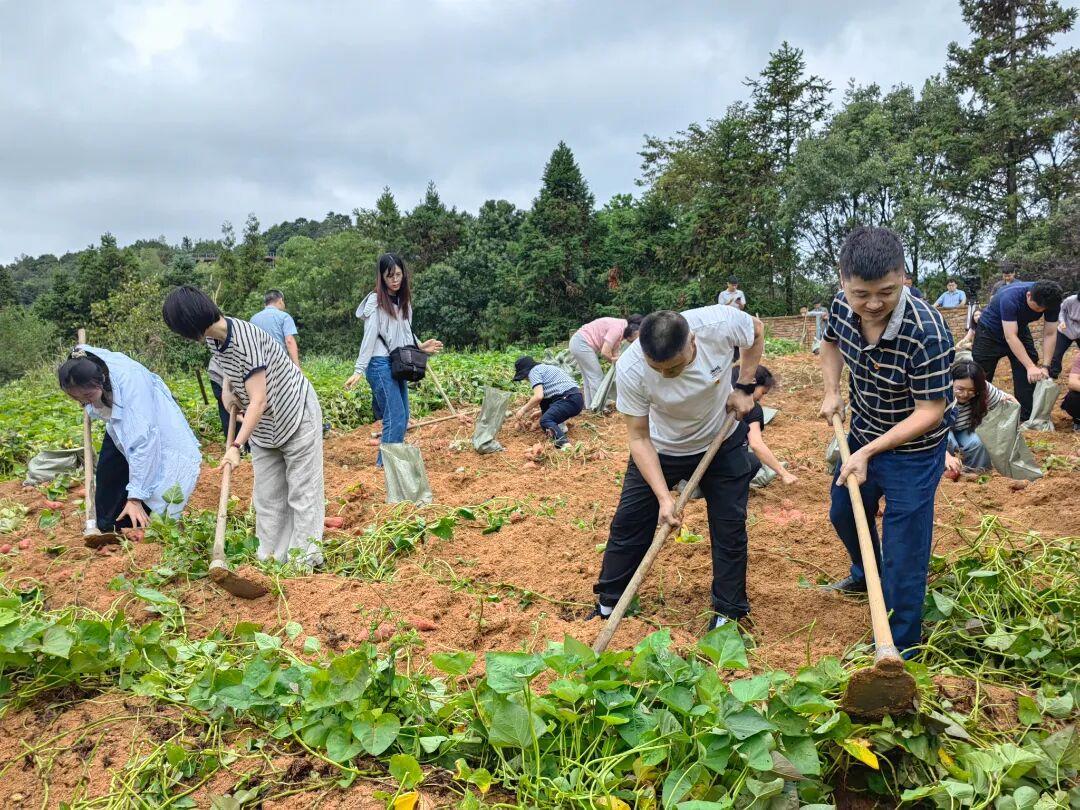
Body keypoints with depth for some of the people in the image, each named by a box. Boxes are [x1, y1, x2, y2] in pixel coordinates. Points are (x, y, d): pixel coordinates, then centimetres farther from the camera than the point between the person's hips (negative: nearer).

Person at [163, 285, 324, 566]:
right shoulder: (213, 338, -4)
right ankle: (271, 558, 15)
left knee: (302, 493, -3)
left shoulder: (244, 340, -30)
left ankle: (305, 560, 2)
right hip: (263, 426, 9)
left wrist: (236, 446, -35)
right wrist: (226, 389, 1)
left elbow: (258, 400, -31)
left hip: (295, 415, -8)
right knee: (266, 496, 9)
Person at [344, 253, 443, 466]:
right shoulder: (376, 301, -8)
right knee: (395, 416, -13)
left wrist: (420, 346, 6)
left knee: (403, 418, 8)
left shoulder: (403, 300, 13)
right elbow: (369, 337, -12)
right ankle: (385, 464, -7)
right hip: (381, 365, -8)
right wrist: (359, 370, -16)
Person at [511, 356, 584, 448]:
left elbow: (538, 396, -13)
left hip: (570, 399, -10)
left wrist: (523, 410, -1)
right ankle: (558, 425, 11)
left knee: (544, 421, -18)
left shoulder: (534, 371, 1)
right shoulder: (545, 368, 30)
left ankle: (562, 441, -41)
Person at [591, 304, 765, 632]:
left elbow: (756, 331, -7)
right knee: (628, 523, 3)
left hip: (723, 444, 1)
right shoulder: (630, 369, -35)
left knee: (730, 528, 3)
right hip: (660, 450, -1)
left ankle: (728, 614, 22)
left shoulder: (720, 323, -33)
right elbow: (639, 438, -24)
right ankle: (607, 607, 21)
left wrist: (745, 387, -12)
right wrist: (664, 496, -31)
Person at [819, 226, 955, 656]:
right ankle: (865, 574, 57)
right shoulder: (842, 306, -16)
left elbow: (930, 411, -28)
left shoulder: (927, 332, -34)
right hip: (863, 434, 7)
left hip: (913, 448, -7)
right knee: (843, 512, 27)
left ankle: (898, 649, 16)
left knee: (903, 553, -1)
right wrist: (831, 392, -5)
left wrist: (869, 452, -33)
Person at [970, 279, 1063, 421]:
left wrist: (1045, 366, -26)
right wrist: (1030, 367, -43)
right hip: (990, 331, -4)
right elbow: (1010, 337, -40)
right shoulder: (1010, 298, -39)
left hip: (1019, 330, 5)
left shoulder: (1052, 301, -23)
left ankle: (1026, 419, 0)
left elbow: (1049, 335, -16)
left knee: (1030, 377, -6)